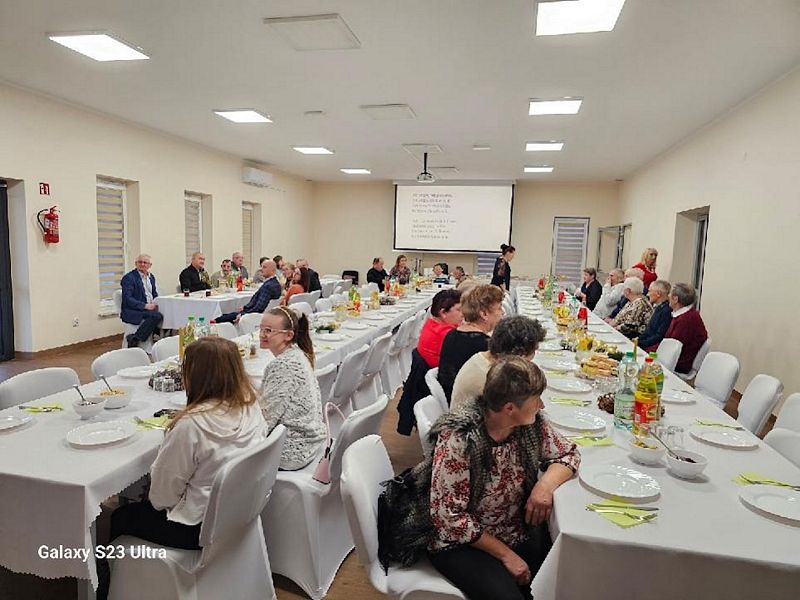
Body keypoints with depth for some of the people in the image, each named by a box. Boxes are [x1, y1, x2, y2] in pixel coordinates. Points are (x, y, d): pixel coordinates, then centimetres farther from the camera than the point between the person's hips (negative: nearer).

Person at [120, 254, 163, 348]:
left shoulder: (151, 277, 17)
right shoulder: (128, 278, -6)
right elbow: (127, 299, -14)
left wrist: (157, 302, 2)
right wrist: (145, 306, -23)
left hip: (150, 308, 7)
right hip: (132, 312, -7)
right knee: (157, 315, -34)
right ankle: (134, 340, -21)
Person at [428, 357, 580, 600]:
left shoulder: (532, 425, -10)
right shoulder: (458, 439, -26)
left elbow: (568, 453, 5)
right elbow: (449, 517, -21)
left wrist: (546, 484, -16)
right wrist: (505, 554, -16)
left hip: (519, 532, 5)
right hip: (463, 543, -5)